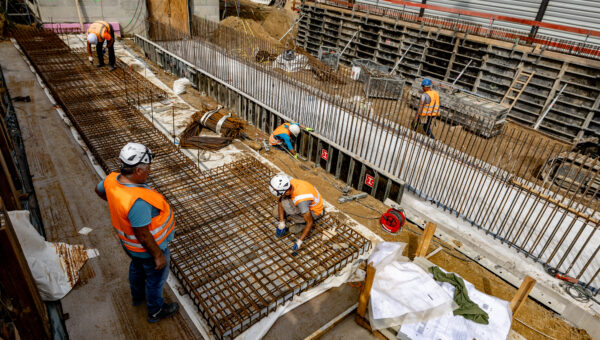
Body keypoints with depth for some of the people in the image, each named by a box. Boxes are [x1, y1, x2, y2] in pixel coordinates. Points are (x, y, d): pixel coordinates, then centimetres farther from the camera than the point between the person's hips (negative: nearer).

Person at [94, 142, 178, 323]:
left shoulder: (113, 179, -17)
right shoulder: (138, 201, -42)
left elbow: (99, 190, 8)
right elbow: (143, 235, -32)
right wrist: (158, 255, -18)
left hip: (129, 243, 8)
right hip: (147, 247, -8)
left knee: (137, 267, 34)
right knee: (156, 277, 19)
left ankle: (137, 296, 62)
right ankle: (155, 311, 45)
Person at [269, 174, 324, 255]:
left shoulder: (301, 200, -41)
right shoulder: (287, 182, -24)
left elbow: (310, 222, -31)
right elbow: (279, 200, -9)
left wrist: (299, 241, -26)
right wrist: (281, 222, -11)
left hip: (314, 211, -7)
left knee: (285, 203, -29)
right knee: (277, 212, 3)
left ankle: (302, 224, -7)